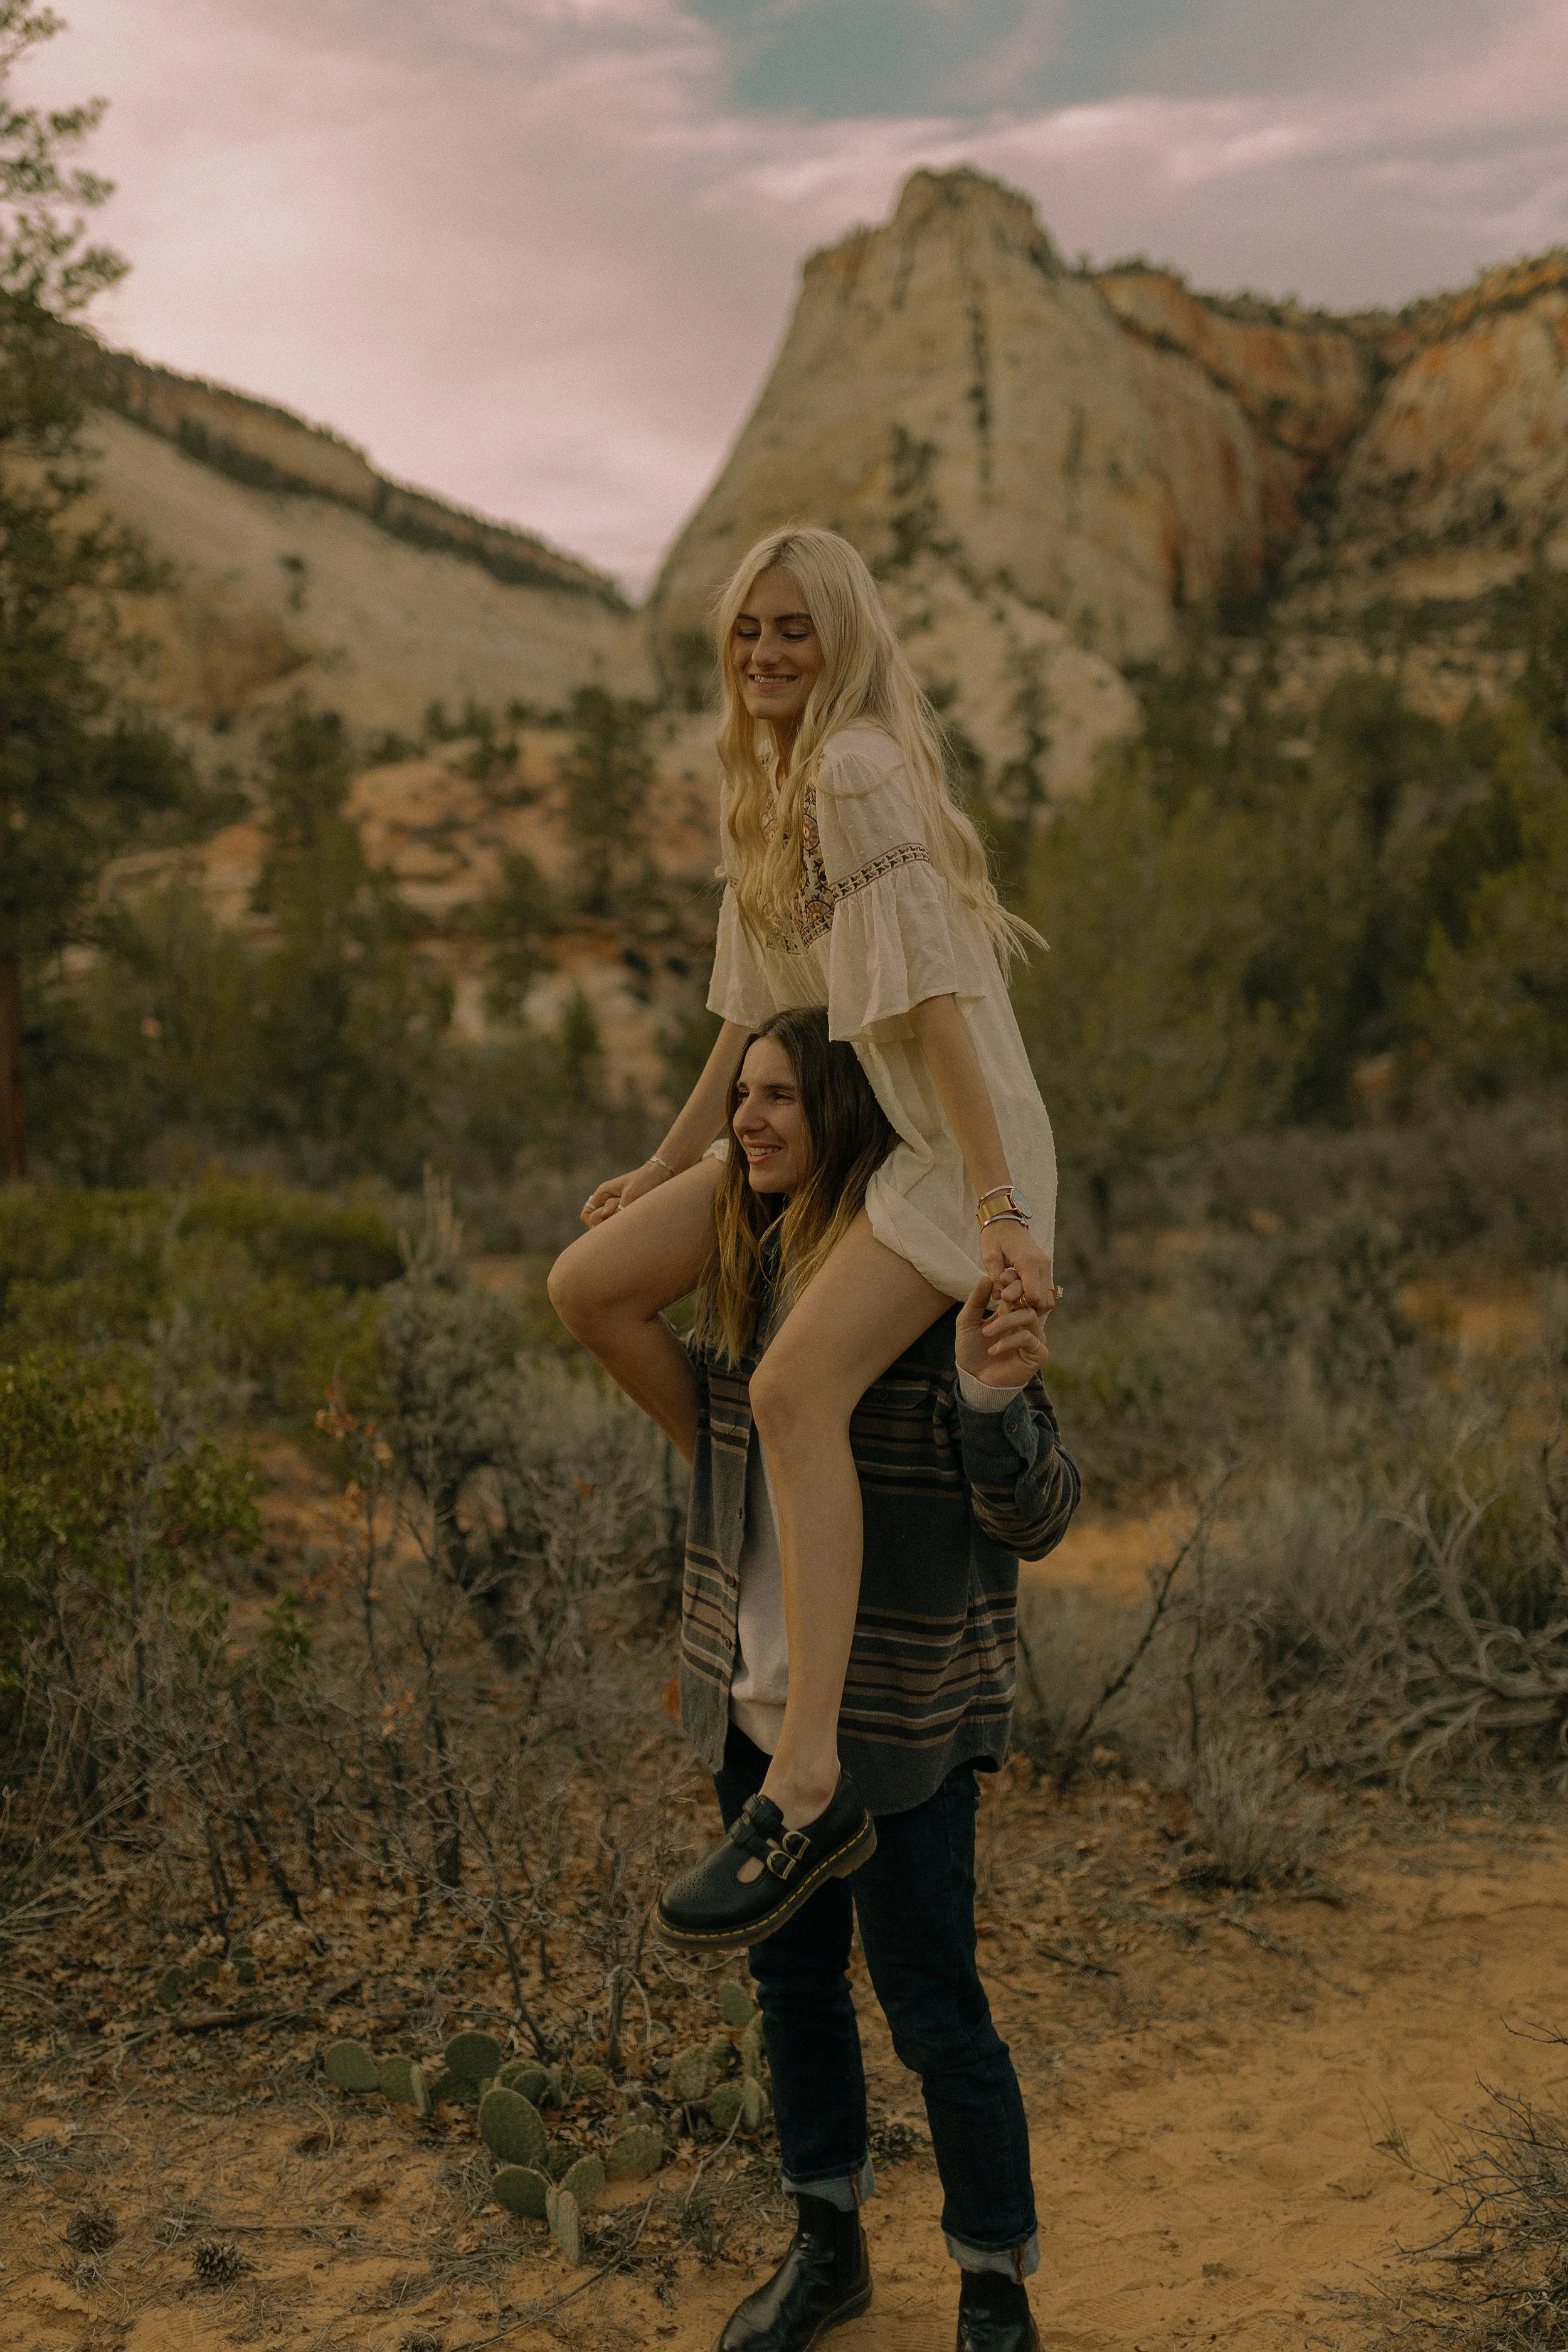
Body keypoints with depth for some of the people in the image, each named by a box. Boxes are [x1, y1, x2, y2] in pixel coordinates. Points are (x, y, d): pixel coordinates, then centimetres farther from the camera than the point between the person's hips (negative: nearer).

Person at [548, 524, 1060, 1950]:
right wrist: (665, 1170, 21)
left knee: (797, 1385, -29)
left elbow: (934, 995, -23)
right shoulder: (760, 789, 13)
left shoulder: (863, 772, -15)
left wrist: (1003, 1214, -28)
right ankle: (753, 1508, 19)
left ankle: (811, 1783, -31)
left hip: (951, 1138, -9)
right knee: (591, 1284, 0)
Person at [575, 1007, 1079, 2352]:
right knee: (793, 1976, 20)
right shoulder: (749, 1266, 3)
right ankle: (829, 2243, 40)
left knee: (932, 2007, 5)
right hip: (759, 1699, 7)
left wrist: (992, 1394, -38)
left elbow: (1037, 1519, -19)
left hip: (899, 1720, -7)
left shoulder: (941, 1286, -20)